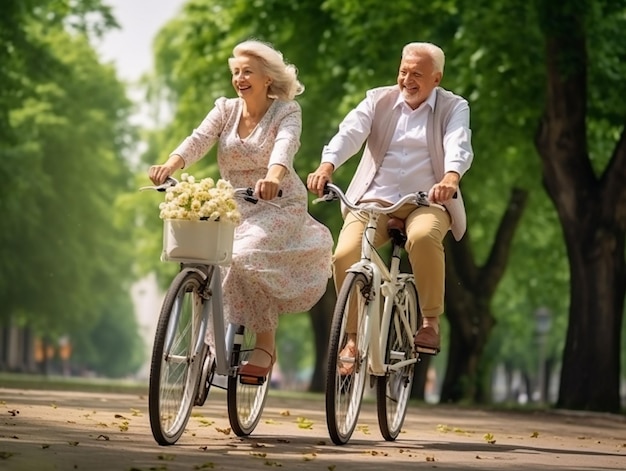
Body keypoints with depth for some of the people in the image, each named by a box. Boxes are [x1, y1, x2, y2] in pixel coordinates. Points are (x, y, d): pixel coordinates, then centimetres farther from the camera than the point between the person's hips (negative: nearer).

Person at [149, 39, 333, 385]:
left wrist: (273, 177, -50)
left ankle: (265, 345, -18)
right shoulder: (225, 109, 5)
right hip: (235, 209, 5)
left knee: (246, 257, -30)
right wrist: (170, 165, -33)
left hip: (280, 207, -5)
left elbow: (285, 145, -28)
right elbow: (199, 140, -12)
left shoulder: (286, 111, -7)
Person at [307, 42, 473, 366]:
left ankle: (431, 322, -18)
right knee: (345, 255, -24)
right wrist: (326, 167, -30)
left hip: (428, 202, -2)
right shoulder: (378, 100, 9)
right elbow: (350, 133, -8)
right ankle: (355, 338, -5)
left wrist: (450, 179, -40)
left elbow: (459, 147, -16)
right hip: (375, 199, 2)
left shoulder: (453, 108, 4)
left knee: (423, 237, -37)